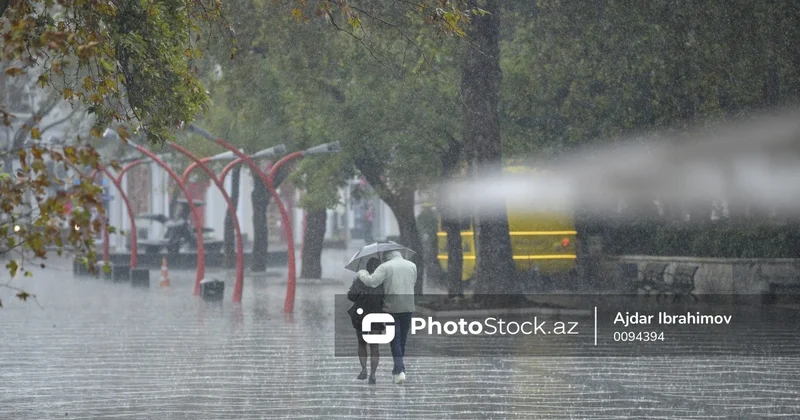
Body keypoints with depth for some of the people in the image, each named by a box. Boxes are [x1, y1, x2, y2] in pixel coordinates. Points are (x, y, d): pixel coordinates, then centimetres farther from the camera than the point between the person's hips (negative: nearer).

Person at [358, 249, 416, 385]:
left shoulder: (385, 267, -10)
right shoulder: (412, 266, 6)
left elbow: (372, 282, -17)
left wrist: (362, 273, 1)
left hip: (392, 307, -4)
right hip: (408, 307, 4)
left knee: (395, 340, -1)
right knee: (402, 339, 15)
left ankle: (400, 370, -14)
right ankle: (397, 370, 25)